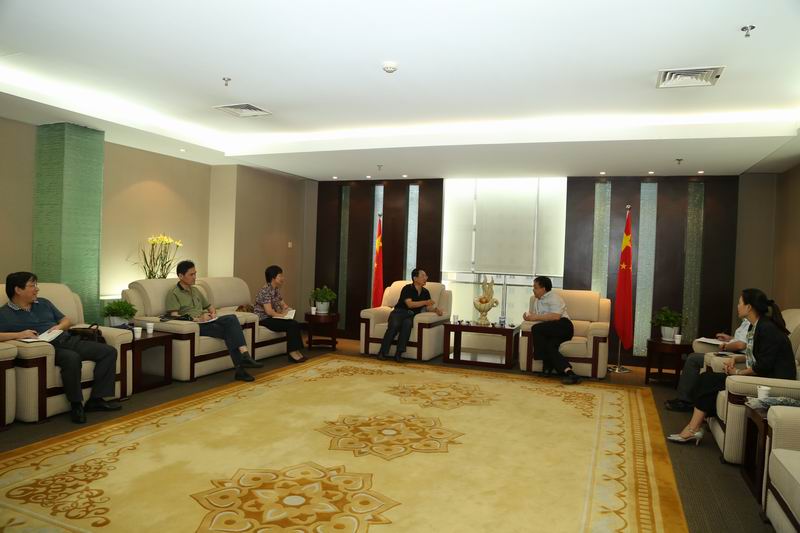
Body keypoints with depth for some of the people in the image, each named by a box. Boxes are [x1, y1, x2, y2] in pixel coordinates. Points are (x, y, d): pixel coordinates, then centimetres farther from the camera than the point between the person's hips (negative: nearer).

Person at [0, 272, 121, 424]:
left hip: (69, 340, 7)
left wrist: (59, 327, 2)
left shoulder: (44, 303, 21)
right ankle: (76, 404, -21)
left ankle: (96, 399, -11)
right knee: (72, 358, -39)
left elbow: (66, 321, 25)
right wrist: (18, 334, -21)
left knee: (109, 351, -11)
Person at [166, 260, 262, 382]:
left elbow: (209, 307, 32)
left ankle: (244, 355, -37)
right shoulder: (173, 293, 1)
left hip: (206, 322, 6)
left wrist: (213, 313, 8)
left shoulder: (195, 290, 25)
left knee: (231, 318, -26)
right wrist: (197, 319, -20)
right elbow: (174, 316, -13)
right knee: (230, 332, -28)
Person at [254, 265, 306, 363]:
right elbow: (269, 311, -25)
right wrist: (281, 314, -12)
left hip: (272, 317, 9)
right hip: (263, 319, -9)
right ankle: (292, 352, -15)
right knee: (290, 325, -23)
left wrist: (286, 309, -1)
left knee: (295, 324, -13)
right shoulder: (265, 290, -18)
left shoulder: (276, 289, 10)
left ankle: (296, 351, -13)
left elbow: (282, 303, 22)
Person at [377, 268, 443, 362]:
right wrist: (425, 302, -23)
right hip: (399, 312, -3)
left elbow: (428, 307, 10)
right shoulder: (407, 288, -4)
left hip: (411, 316, 3)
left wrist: (436, 309, -11)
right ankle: (382, 352, -26)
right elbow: (410, 304, -17)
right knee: (394, 325, -36)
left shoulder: (425, 292, 14)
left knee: (407, 323, -35)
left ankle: (399, 353, -35)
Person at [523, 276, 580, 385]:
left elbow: (556, 316, -16)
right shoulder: (537, 301, 29)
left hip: (563, 326, -7)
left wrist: (536, 317, -16)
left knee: (536, 329, -29)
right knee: (549, 347, -28)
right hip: (551, 331, 7)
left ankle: (547, 365, -20)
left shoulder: (553, 297, 0)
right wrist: (528, 316, 9)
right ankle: (570, 373, -41)